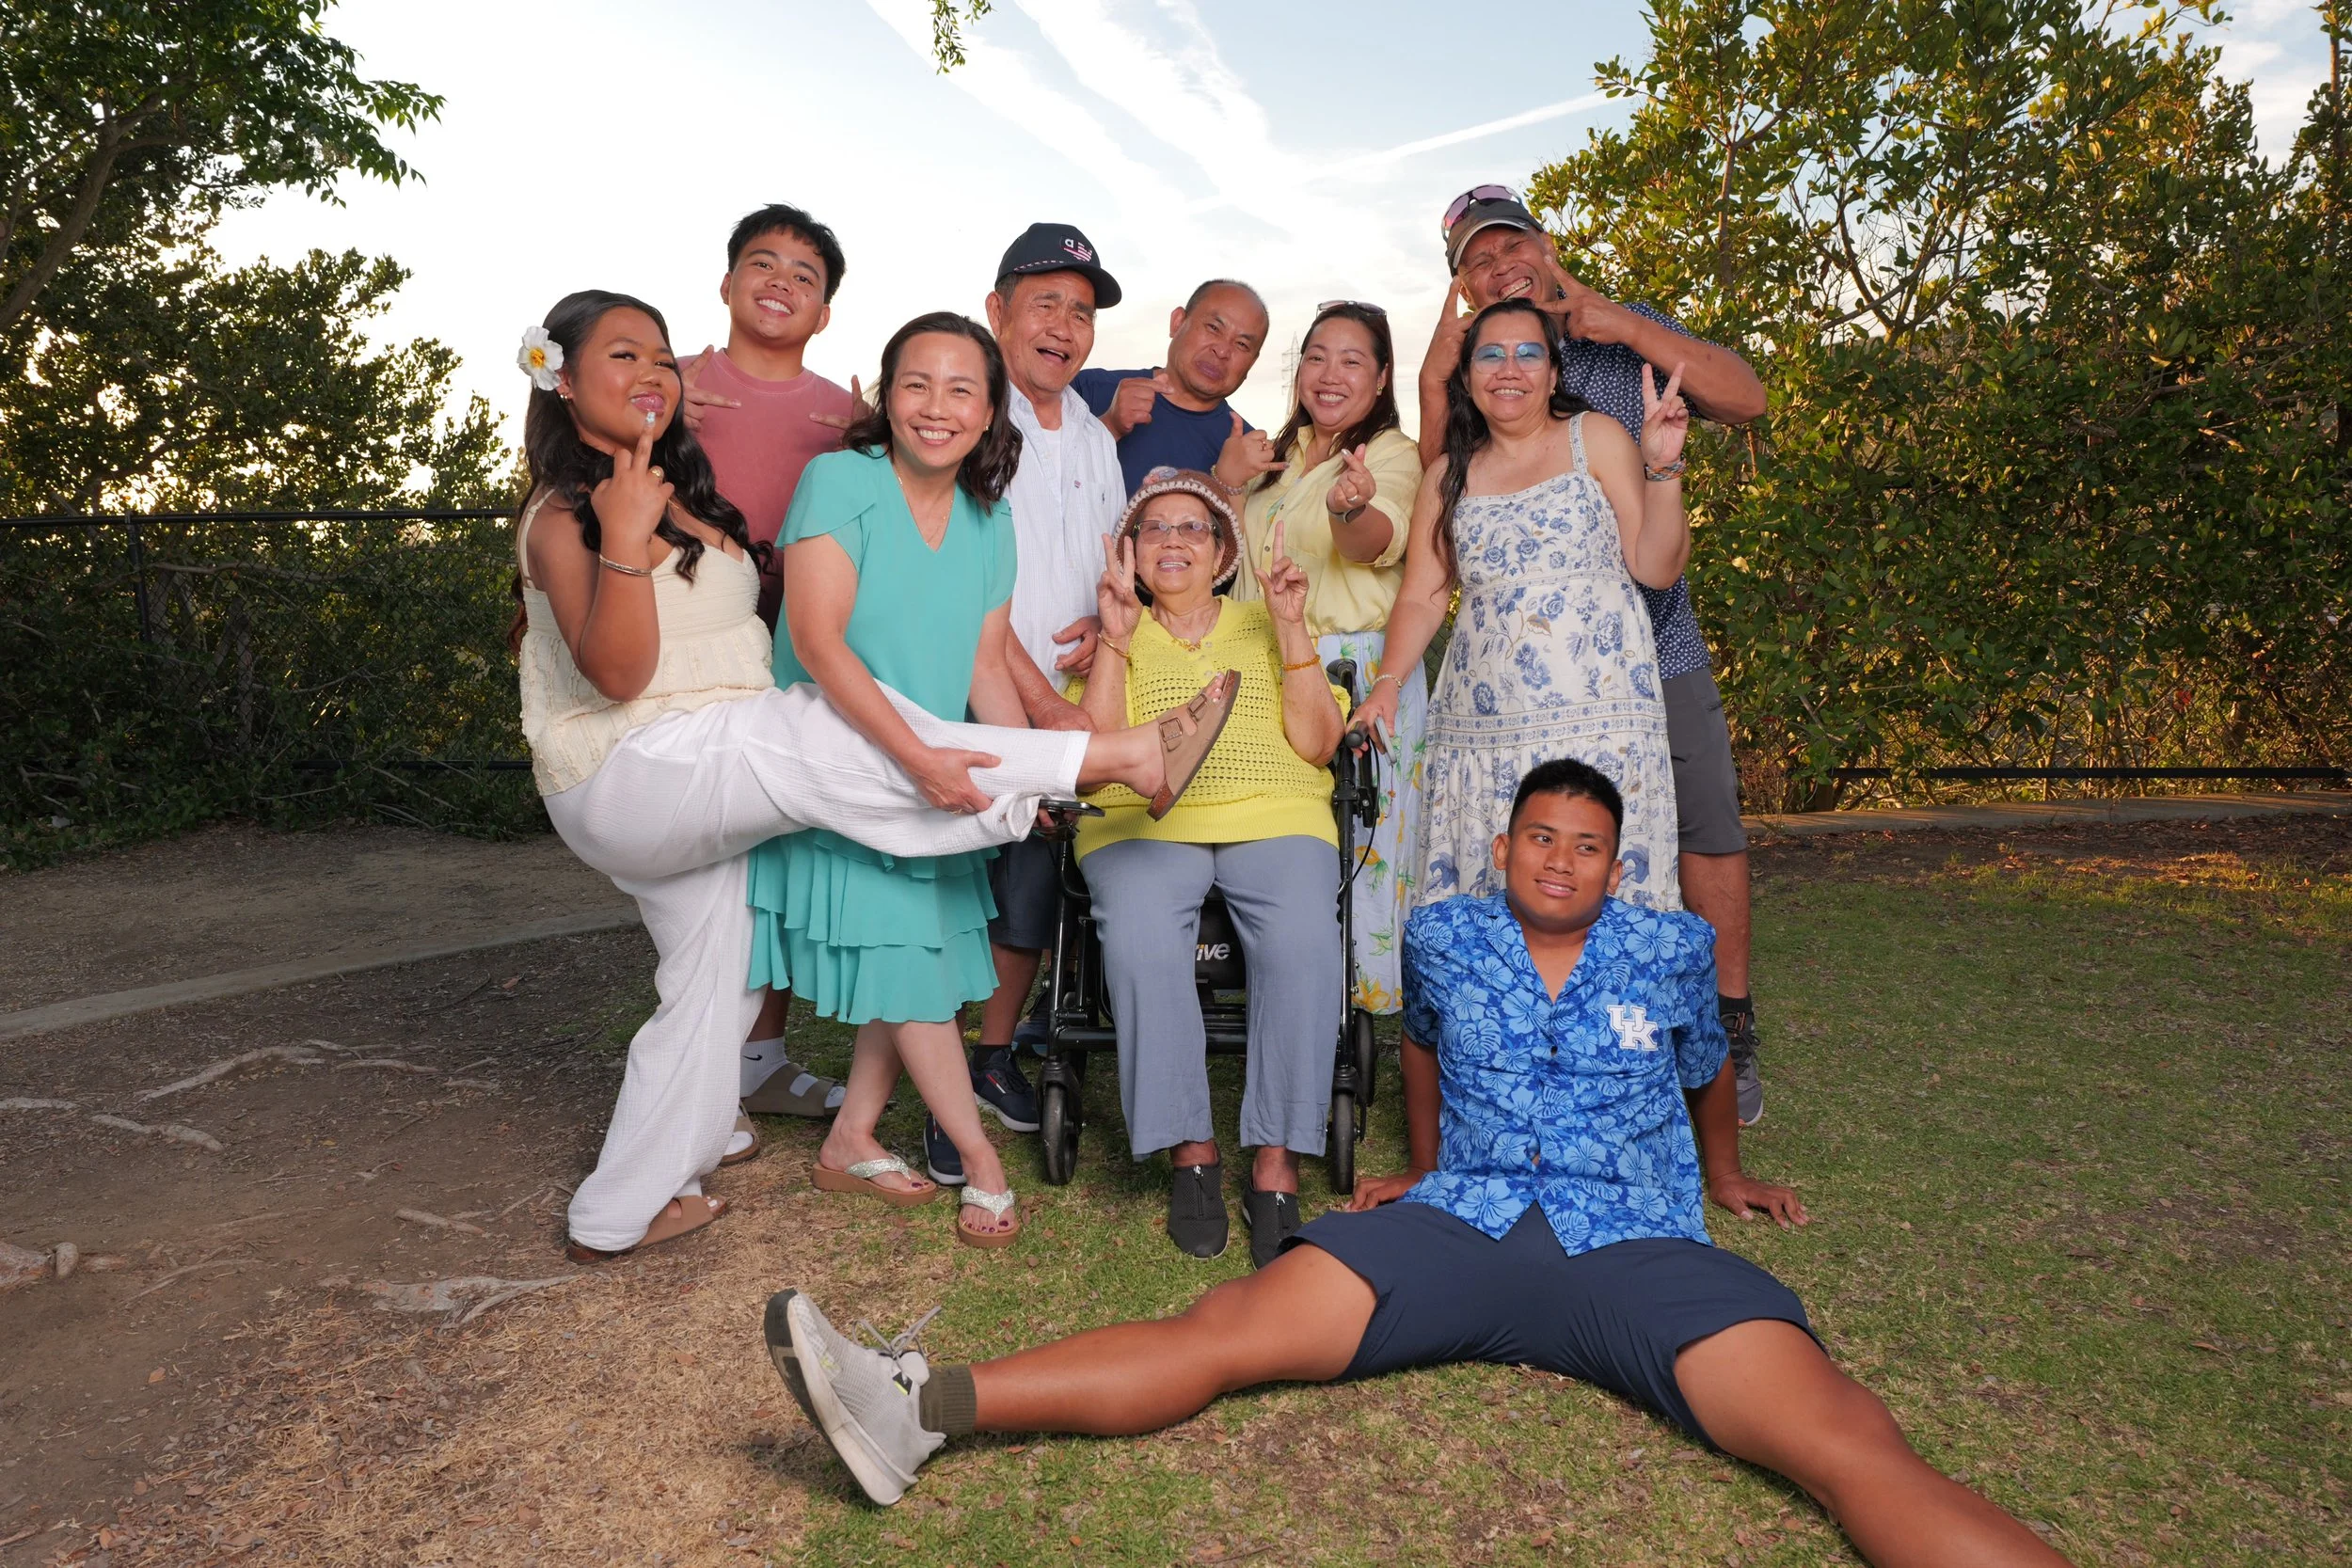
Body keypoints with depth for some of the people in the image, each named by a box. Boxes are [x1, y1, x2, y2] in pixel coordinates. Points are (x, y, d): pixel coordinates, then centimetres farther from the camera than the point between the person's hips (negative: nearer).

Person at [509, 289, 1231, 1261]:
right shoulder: (562, 517, -8)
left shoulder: (685, 497, 16)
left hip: (705, 788, 9)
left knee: (713, 993, 13)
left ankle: (617, 1216, 26)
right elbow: (618, 674, -21)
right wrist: (623, 542, -32)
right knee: (831, 738, -23)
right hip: (628, 778, -9)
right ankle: (1122, 757, -25)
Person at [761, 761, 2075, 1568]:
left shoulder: (1671, 950, 12)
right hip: (1462, 1226, 0)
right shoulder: (1445, 936, 14)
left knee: (1851, 1443, -25)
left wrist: (1729, 1176, 42)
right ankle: (923, 1411, -28)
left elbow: (1709, 1069, 30)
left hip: (1638, 1247, 1)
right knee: (1228, 1328, -19)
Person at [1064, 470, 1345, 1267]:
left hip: (1274, 819, 1)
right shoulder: (1111, 639, 20)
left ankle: (1275, 1164, -21)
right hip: (1143, 823, 0)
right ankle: (1190, 1150, -16)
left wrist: (1291, 629, 1)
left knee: (1303, 941, -32)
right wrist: (1117, 635, -3)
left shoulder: (1265, 627, 22)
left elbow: (1316, 745, 7)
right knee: (1141, 942, -33)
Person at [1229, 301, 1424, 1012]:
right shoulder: (1276, 459, 17)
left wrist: (1352, 508, -46)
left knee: (1358, 847, -6)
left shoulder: (1392, 453, -2)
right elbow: (1241, 551, 32)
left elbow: (1380, 540, -25)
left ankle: (1368, 1000, 6)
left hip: (1363, 672, -6)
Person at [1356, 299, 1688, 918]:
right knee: (1477, 888, -3)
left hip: (1593, 712, -2)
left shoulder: (1596, 439, 8)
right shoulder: (1449, 475, 16)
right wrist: (1386, 684, -4)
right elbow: (1420, 597, 11)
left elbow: (1656, 567, 3)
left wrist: (1661, 467, -10)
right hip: (1481, 723, 3)